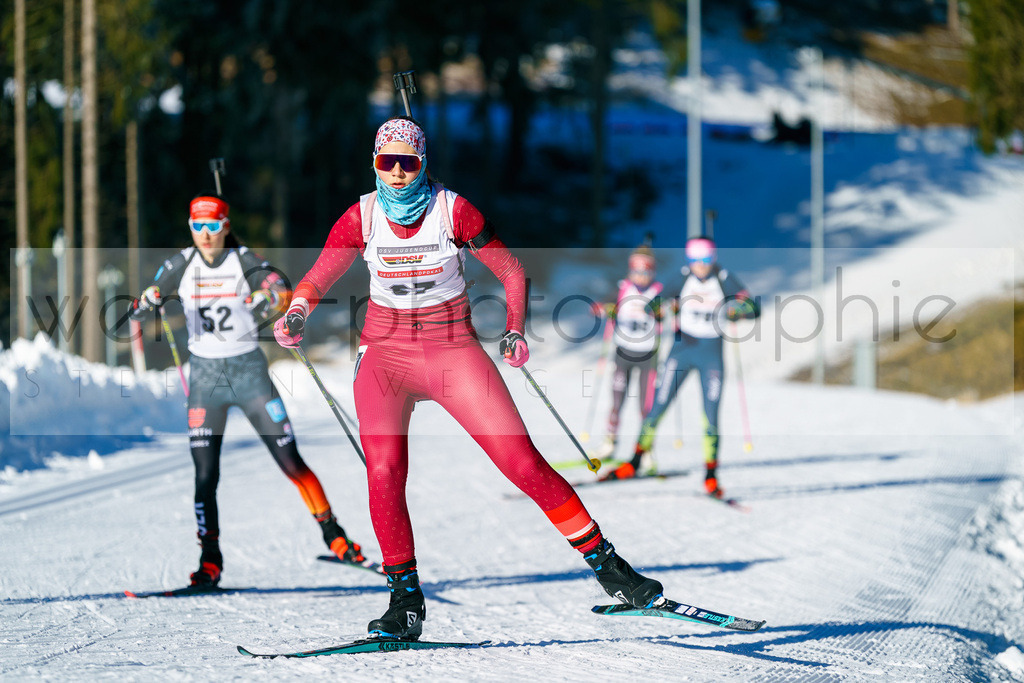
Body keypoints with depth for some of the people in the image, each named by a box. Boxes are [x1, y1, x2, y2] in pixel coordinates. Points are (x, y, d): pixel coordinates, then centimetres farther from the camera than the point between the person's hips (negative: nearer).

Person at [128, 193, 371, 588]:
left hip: (249, 369, -2)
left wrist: (267, 299, -43)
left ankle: (333, 534, 9)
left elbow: (279, 288, -20)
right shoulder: (183, 265, 1)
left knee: (290, 461, -4)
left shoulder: (244, 261, -6)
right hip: (205, 374, 2)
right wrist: (142, 307, -18)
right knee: (205, 473, -7)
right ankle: (210, 561, 0)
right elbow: (154, 294, 6)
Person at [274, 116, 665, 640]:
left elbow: (511, 272, 1)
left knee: (522, 462, -11)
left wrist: (515, 331, -13)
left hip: (453, 350, -1)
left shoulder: (453, 211, -8)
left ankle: (607, 566, -1)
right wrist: (296, 315, -23)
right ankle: (405, 601, -6)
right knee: (384, 472, -19)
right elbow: (315, 281, -2)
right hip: (385, 354, 1)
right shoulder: (362, 217, -3)